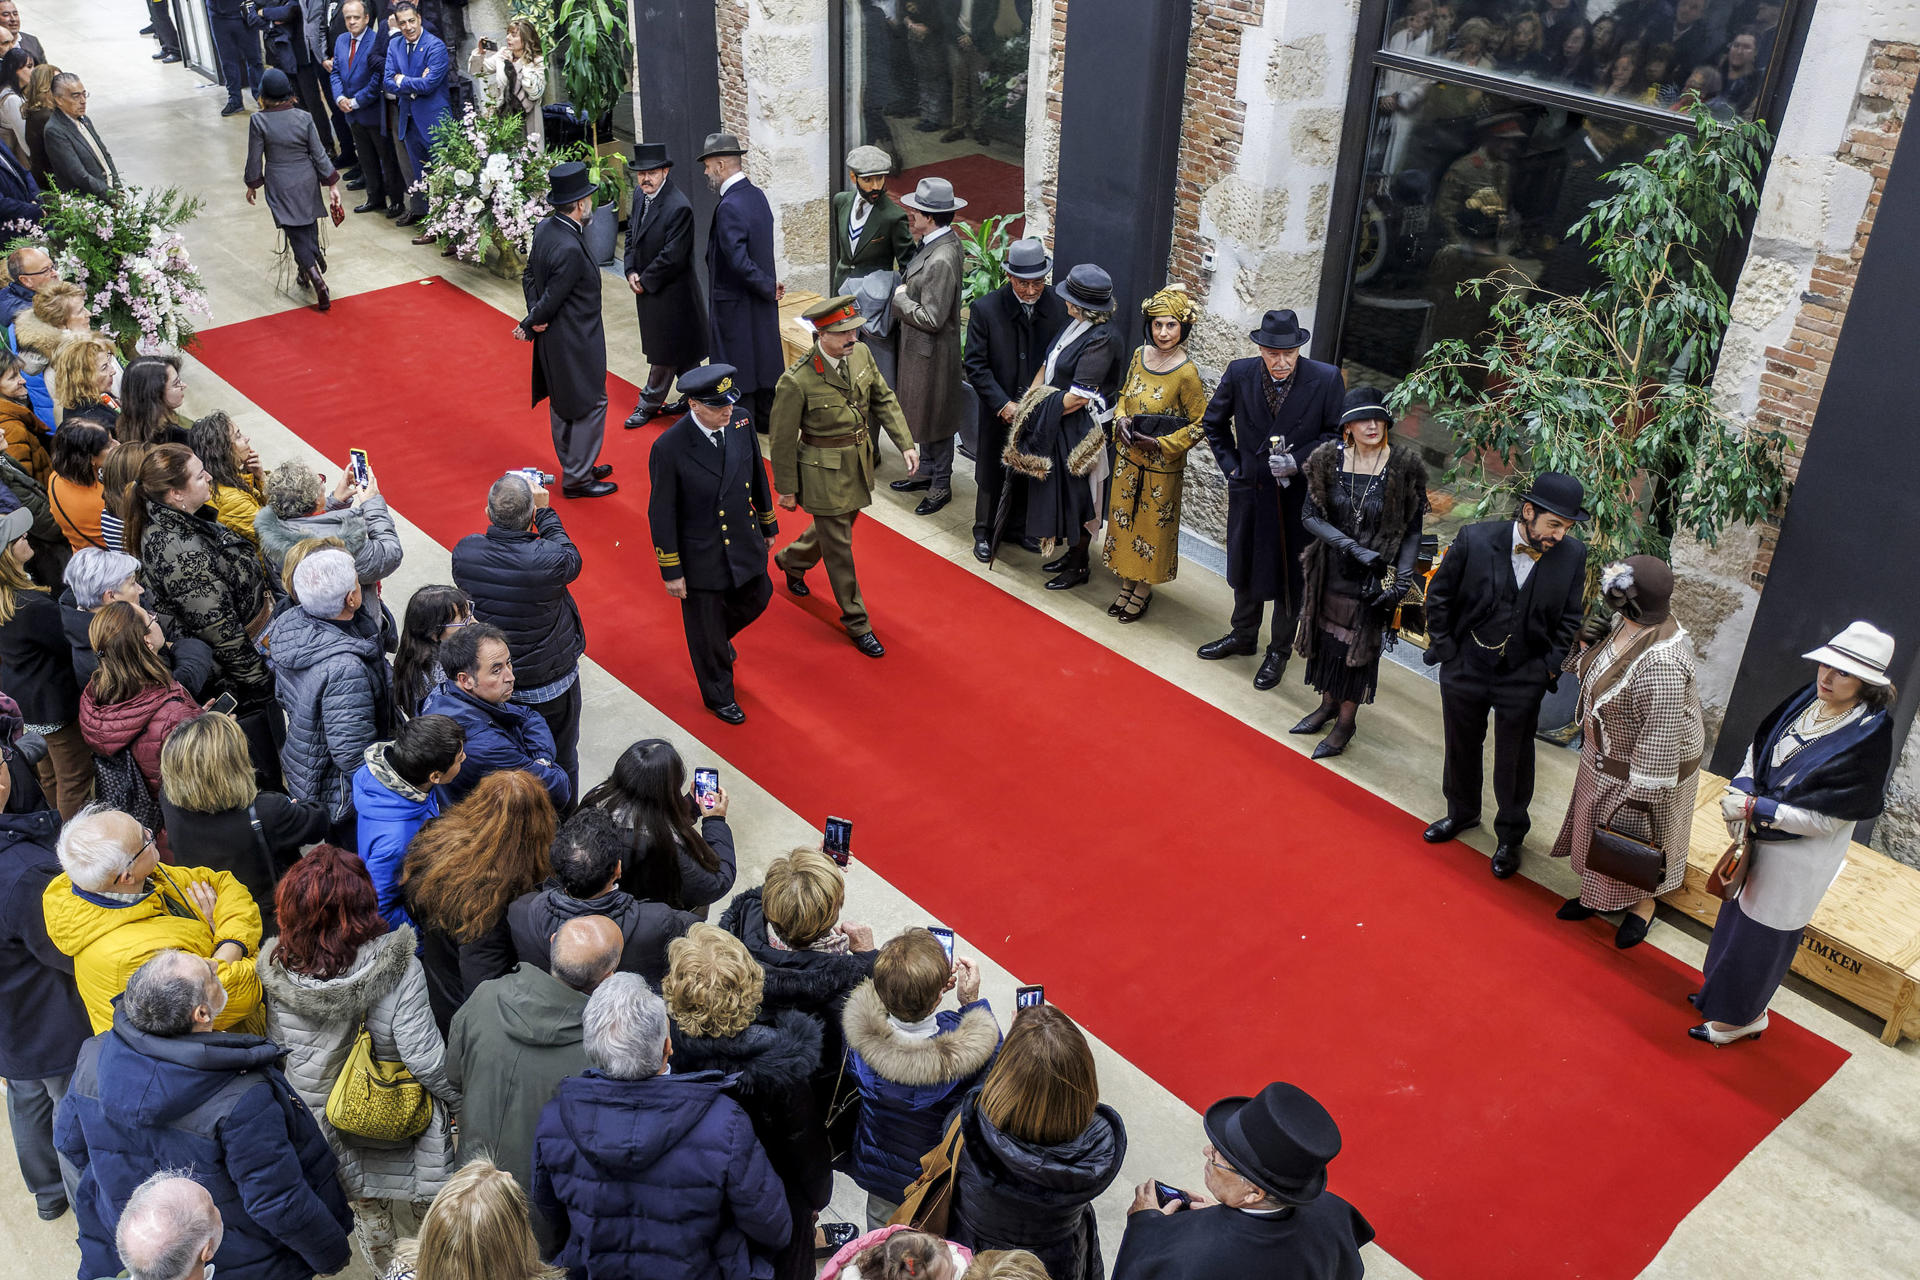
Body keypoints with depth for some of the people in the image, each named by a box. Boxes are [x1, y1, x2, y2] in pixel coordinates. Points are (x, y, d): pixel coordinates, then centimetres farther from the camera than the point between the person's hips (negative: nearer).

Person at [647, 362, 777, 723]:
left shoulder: (740, 422, -13)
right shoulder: (669, 448, -28)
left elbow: (757, 474, 4)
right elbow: (661, 515, -18)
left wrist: (768, 523, 15)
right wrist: (671, 570, -12)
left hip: (745, 544, 5)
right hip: (701, 557, -5)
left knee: (756, 600, 26)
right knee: (706, 630, 15)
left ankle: (719, 637, 59)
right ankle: (719, 696, 40)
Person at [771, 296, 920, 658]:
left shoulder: (861, 353, -9)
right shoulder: (796, 382, -26)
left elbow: (884, 399, 5)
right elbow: (782, 440, -15)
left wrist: (906, 444, -1)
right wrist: (786, 489, -8)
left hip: (859, 462, 7)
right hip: (824, 473, -7)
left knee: (837, 525, 27)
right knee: (839, 548, 5)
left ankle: (791, 561, 57)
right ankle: (857, 623, 21)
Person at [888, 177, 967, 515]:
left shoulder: (941, 260, -30)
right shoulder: (936, 242, 1)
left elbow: (932, 319, -28)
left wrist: (900, 298, -16)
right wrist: (904, 292, 0)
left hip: (932, 353, -10)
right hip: (918, 348, 10)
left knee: (935, 418, 7)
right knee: (920, 413, 22)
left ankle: (941, 485, 22)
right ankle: (926, 470, 39)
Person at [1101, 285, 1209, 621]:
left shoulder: (1186, 373, -21)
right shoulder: (1140, 354, -3)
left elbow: (1200, 425, -14)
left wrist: (1162, 443, -19)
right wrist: (1121, 419, -7)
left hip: (1161, 464, -6)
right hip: (1128, 456, 6)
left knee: (1153, 526, 10)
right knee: (1124, 518, 17)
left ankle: (1143, 591, 28)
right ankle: (1127, 584, 35)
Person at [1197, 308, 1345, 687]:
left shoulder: (1326, 379, -16)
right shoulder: (1239, 374, -9)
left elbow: (1337, 432, -6)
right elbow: (1214, 424, 7)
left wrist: (1298, 461, -19)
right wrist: (1231, 467, 1)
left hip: (1298, 494, -3)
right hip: (1249, 488, 3)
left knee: (1290, 574, 10)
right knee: (1244, 565, 20)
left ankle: (1279, 650, 29)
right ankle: (1244, 635, 43)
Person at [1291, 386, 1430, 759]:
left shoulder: (1403, 466, -14)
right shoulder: (1329, 459, -9)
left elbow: (1412, 531, -9)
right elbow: (1310, 516, -9)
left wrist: (1403, 578, -18)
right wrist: (1352, 547, -20)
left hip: (1375, 576, -3)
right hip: (1332, 570, 3)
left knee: (1359, 645, 9)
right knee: (1327, 635, 17)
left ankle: (1345, 722, 27)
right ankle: (1328, 704, 41)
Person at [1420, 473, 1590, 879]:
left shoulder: (1572, 555, -13)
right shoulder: (1475, 540, -18)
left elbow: (1570, 619, 1)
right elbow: (1438, 596, -4)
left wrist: (1549, 668, -4)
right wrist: (1446, 648, -4)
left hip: (1523, 678, 0)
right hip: (1465, 668, 1)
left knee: (1514, 760, 14)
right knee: (1461, 747, 21)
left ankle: (1510, 836, 36)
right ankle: (1462, 812, 47)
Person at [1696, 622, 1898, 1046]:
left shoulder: (1867, 738, -26)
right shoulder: (1807, 700, -7)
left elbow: (1824, 819, -24)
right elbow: (1759, 745, 5)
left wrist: (1755, 808, -22)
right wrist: (1740, 791, -12)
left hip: (1799, 859, -7)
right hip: (1760, 837, 7)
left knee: (1763, 933, 10)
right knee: (1739, 911, 23)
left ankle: (1742, 1015, 32)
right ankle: (1722, 991, 46)